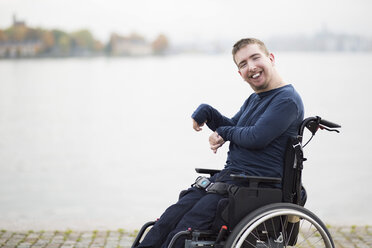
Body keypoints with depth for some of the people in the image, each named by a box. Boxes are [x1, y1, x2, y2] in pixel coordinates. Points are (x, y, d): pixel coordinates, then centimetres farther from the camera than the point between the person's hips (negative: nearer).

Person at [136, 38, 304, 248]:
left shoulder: (287, 100, -11)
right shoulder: (254, 100, 20)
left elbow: (256, 137, -21)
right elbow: (232, 127, 27)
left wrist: (225, 133, -2)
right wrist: (205, 111, 8)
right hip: (228, 176, 9)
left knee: (185, 229, -21)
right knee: (168, 220, -8)